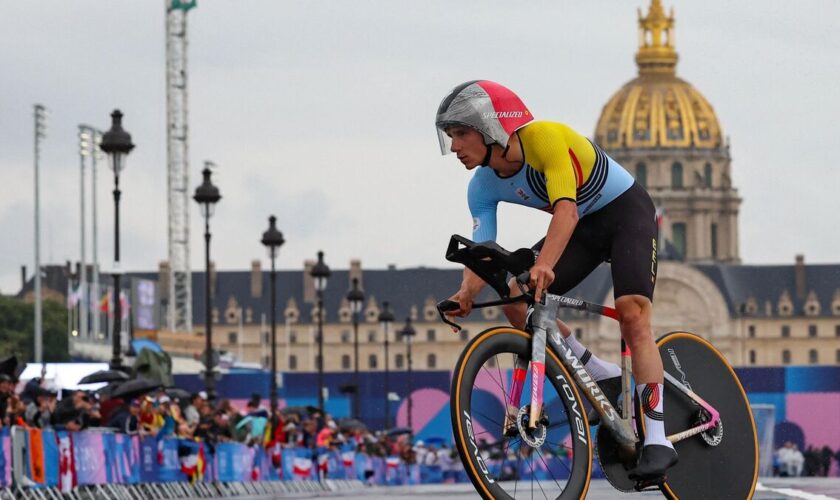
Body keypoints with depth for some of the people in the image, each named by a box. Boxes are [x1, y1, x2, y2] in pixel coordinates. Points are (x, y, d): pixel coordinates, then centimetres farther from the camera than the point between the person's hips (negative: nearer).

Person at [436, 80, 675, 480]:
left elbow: (566, 208, -42)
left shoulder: (544, 138, -31)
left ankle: (657, 440, -24)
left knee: (632, 312, -24)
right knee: (515, 299, -13)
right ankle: (605, 379, 0)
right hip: (584, 228, 7)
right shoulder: (483, 187, -10)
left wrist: (544, 265, -57)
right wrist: (467, 293, -38)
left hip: (627, 211, -6)